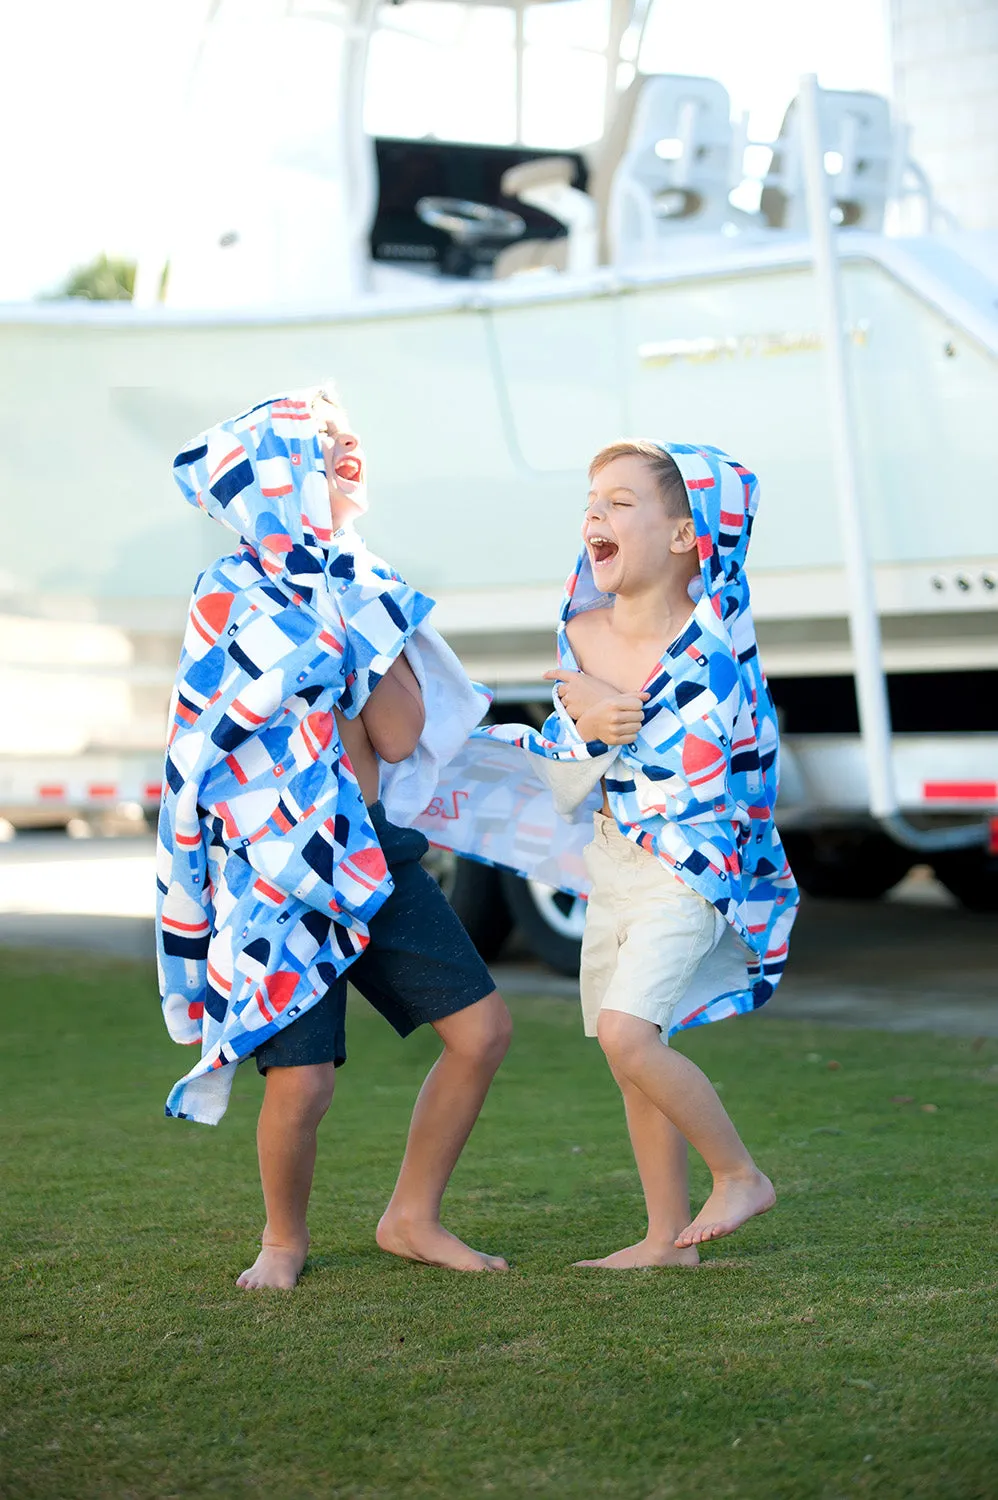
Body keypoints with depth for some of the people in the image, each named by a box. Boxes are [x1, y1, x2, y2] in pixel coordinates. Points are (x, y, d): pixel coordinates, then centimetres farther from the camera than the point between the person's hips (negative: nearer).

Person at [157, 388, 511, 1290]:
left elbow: (402, 734, -1)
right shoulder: (235, 597, -11)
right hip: (280, 868, -7)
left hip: (372, 851, 7)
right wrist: (356, 621, -12)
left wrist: (363, 607, -5)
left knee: (482, 1029, 4)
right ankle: (285, 1239, 20)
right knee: (302, 1078, -10)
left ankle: (413, 1217, 22)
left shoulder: (354, 583, 10)